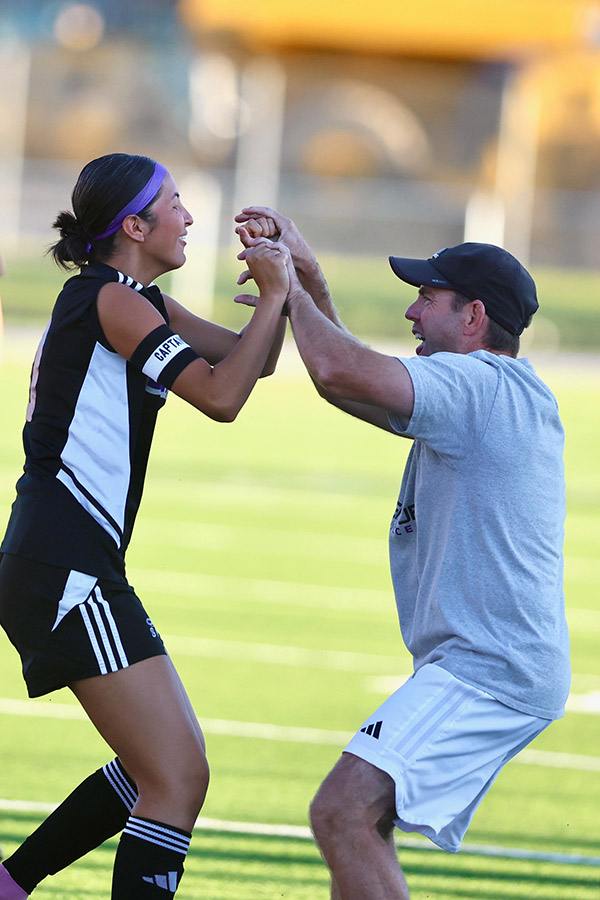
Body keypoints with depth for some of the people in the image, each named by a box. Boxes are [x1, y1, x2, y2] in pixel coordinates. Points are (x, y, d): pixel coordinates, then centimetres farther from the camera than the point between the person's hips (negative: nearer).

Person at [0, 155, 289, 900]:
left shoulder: (137, 302, 18)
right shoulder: (109, 299, -11)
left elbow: (251, 359, 23)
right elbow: (221, 396, -19)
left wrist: (281, 283, 6)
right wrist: (273, 293, -12)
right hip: (65, 571, -11)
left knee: (165, 767, 18)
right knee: (178, 780, -14)